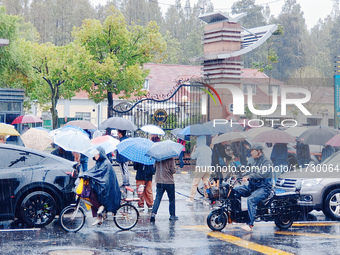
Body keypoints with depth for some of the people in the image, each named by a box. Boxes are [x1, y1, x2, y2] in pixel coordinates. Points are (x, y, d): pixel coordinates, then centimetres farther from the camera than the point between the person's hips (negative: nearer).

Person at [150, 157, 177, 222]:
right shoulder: (170, 159, -13)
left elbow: (154, 167, 15)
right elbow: (173, 170, -14)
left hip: (159, 182, 3)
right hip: (169, 182, -3)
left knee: (157, 199, 2)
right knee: (171, 199, 12)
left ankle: (153, 213, -16)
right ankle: (172, 215, 19)